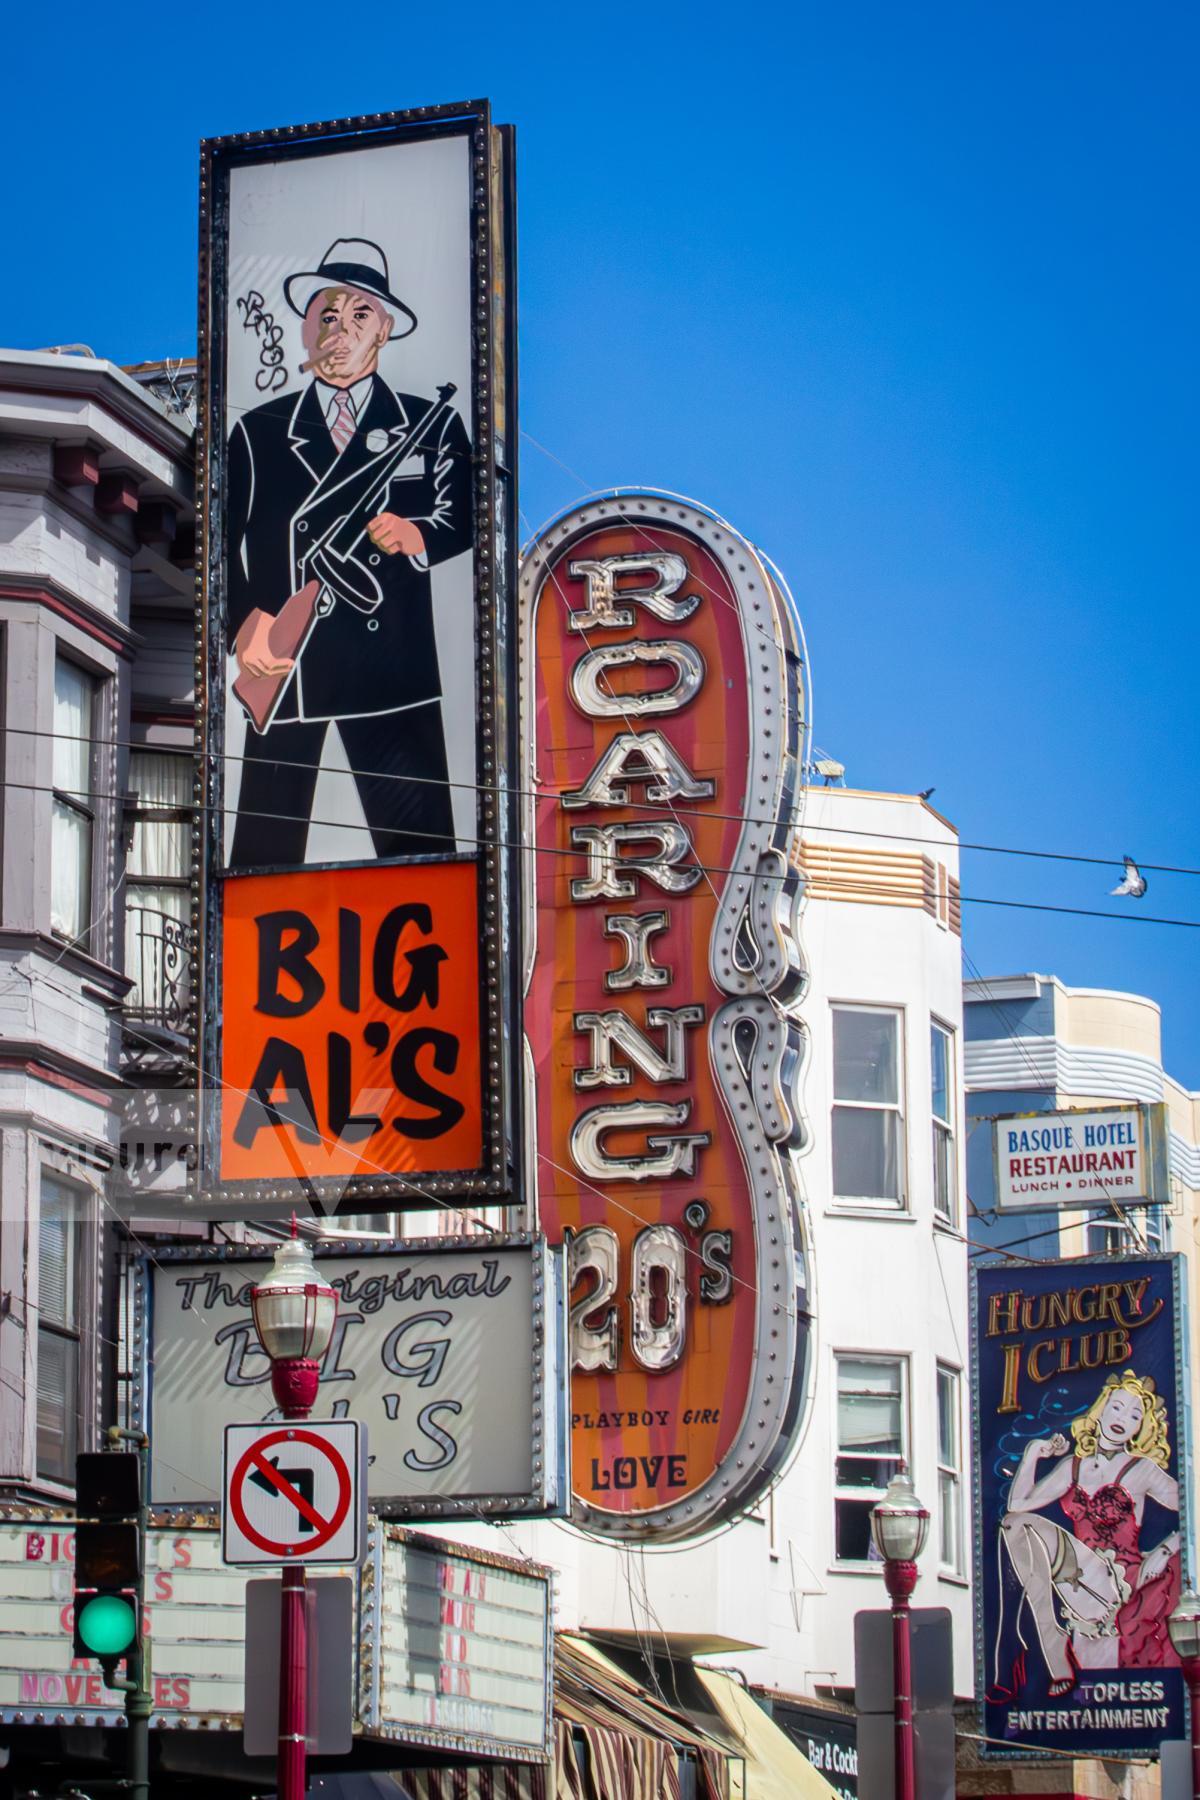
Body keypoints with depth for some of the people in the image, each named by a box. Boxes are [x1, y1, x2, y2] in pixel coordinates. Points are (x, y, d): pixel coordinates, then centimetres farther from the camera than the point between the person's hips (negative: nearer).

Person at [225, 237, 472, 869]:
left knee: (421, 851, -7)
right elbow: (220, 540, 9)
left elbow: (463, 520, 7)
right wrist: (243, 621, -7)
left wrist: (418, 537, -14)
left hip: (390, 659, 0)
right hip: (280, 658, 0)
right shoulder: (257, 432, 13)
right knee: (265, 853, -1)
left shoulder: (433, 427, 14)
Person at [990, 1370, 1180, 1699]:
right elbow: (1018, 1504, 9)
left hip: (1120, 1579, -5)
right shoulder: (1073, 1465, 14)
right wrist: (1032, 1454, 2)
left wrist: (1164, 1550, -14)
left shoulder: (1142, 1470, 2)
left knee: (1027, 1528, -21)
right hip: (1080, 1578, 5)